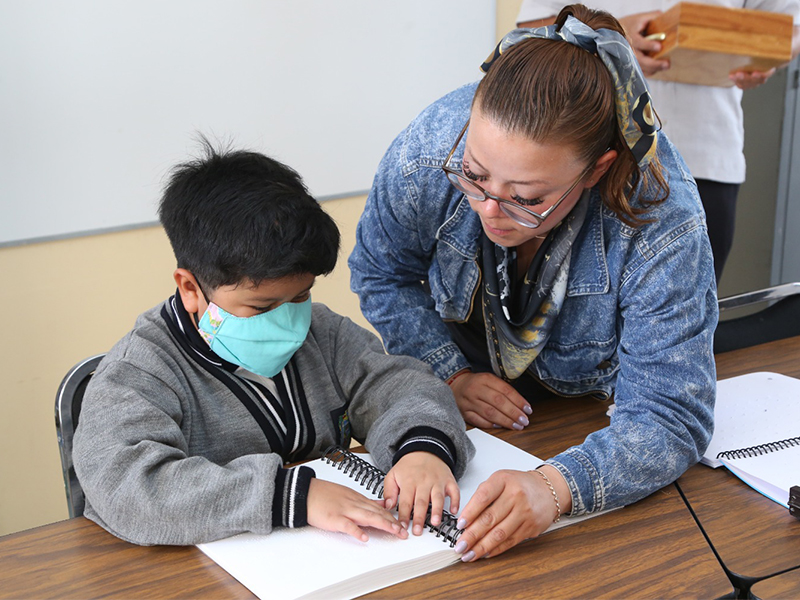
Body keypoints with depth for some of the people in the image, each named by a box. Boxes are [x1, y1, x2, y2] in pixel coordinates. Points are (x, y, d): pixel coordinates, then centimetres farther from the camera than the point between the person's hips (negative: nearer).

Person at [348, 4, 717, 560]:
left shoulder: (662, 222, -38)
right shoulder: (425, 151, -31)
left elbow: (668, 418, -36)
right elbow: (381, 274, -9)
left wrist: (555, 486, -54)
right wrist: (448, 373, -20)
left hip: (587, 400, -1)